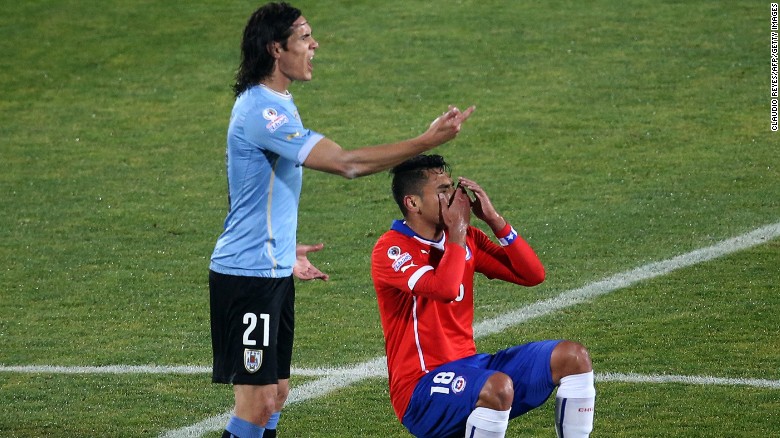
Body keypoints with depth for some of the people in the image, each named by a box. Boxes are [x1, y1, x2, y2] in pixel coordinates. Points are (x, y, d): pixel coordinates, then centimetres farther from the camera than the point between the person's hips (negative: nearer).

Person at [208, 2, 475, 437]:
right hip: (248, 274, -10)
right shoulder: (262, 111, -21)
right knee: (258, 401, -10)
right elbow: (345, 162, -26)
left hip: (273, 271, 10)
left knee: (277, 393, 12)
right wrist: (427, 141, -23)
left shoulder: (275, 104, 13)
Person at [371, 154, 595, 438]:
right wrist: (457, 231, -16)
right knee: (499, 387, -37)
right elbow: (444, 289, -30)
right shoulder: (390, 250, -13)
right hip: (421, 390, -8)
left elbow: (533, 274, 8)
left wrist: (494, 220, -2)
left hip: (470, 366, 8)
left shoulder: (466, 238, 10)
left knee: (573, 357, -4)